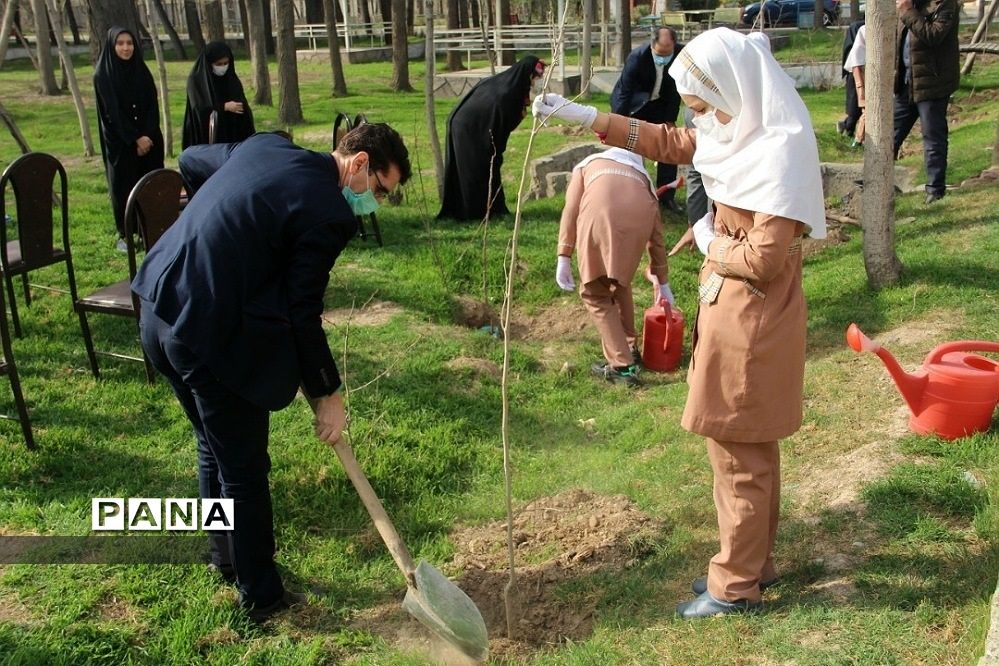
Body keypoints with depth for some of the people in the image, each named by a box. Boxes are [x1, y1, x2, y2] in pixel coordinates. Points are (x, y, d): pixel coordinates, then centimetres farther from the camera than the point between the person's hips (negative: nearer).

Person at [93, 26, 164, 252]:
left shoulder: (142, 71, 6)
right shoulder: (103, 75, -6)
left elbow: (152, 106, 2)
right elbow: (112, 111, -11)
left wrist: (148, 136, -11)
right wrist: (136, 138, -16)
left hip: (148, 138, 4)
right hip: (119, 142, -4)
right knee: (123, 187, 1)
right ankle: (124, 235, 10)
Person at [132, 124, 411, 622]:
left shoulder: (265, 145, 8)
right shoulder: (328, 214, -16)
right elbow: (303, 315, -13)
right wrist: (327, 394, -1)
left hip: (158, 310, 9)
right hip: (211, 335, -9)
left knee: (213, 449, 26)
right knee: (245, 470, 8)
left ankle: (224, 557, 45)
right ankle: (260, 596, 25)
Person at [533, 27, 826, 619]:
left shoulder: (779, 149, -21)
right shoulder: (737, 131, 6)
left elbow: (763, 259, -24)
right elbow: (667, 142, 18)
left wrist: (709, 242, -6)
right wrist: (580, 115, 16)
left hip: (750, 324, -9)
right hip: (729, 311, 9)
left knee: (738, 454, 3)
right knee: (751, 450, 19)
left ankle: (735, 586, 18)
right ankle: (754, 563, 35)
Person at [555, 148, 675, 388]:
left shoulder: (587, 164, 37)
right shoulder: (642, 174, 41)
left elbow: (571, 209, 18)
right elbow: (656, 237, 41)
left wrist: (563, 257, 11)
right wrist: (663, 284, 49)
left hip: (600, 211, -3)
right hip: (640, 215, 3)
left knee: (595, 293, 12)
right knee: (620, 282, 29)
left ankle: (622, 366, 8)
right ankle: (629, 348, 35)